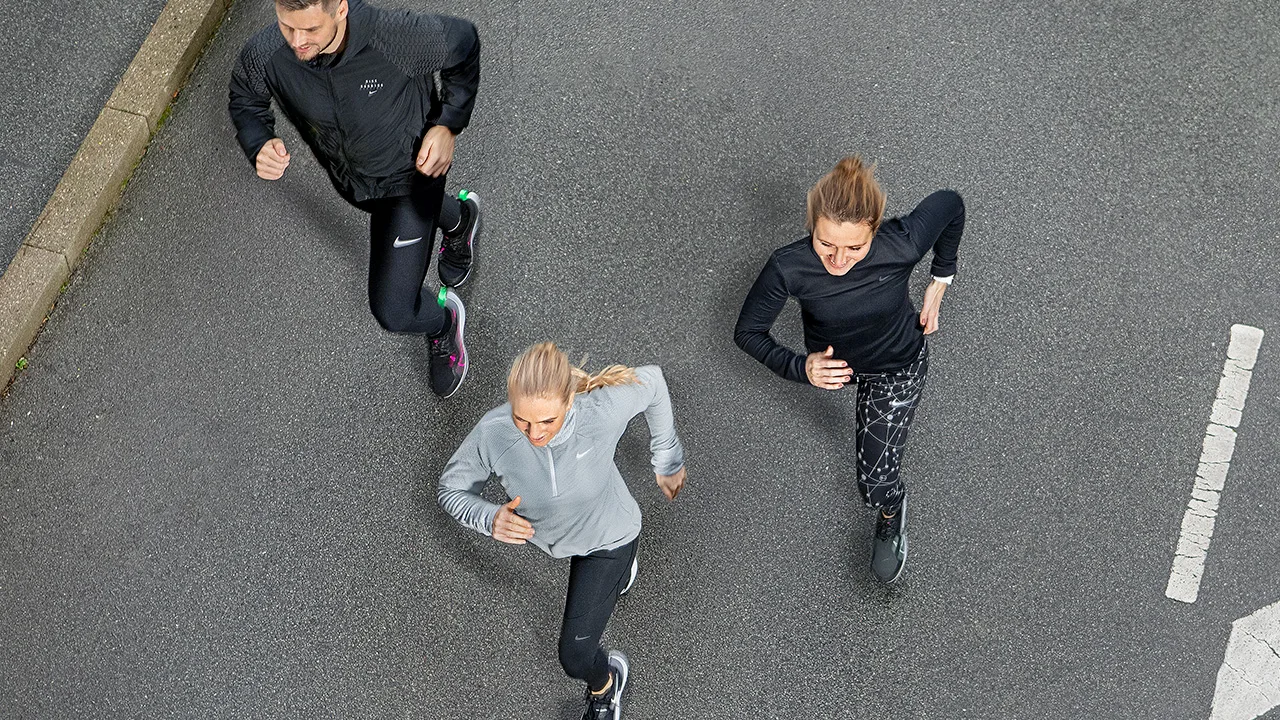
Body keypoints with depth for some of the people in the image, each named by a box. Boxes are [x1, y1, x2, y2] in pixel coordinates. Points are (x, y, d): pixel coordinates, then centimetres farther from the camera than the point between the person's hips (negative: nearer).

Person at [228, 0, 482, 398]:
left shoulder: (398, 35, -39)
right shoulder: (264, 55, -29)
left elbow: (463, 43, -17)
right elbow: (245, 100, -5)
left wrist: (448, 124, -22)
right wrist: (259, 145, -27)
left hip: (408, 174, -5)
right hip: (347, 178, 5)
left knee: (393, 310, -6)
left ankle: (443, 322, 31)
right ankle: (460, 216, 75)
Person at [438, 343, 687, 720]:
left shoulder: (601, 409, -41)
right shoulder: (492, 432, -36)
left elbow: (652, 381, -18)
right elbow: (451, 489, -18)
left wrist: (668, 461, -5)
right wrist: (490, 518, -40)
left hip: (605, 538, -3)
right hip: (545, 532, 3)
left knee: (575, 658, 3)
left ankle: (605, 683, 39)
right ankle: (617, 571, 74)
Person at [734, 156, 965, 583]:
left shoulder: (901, 245, -38)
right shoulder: (788, 267, -38)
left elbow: (951, 204, -17)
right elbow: (747, 331, -24)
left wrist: (940, 281, -10)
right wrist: (801, 368, -40)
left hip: (897, 367, -1)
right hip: (831, 359, 1)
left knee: (876, 483, 6)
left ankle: (892, 512, 43)